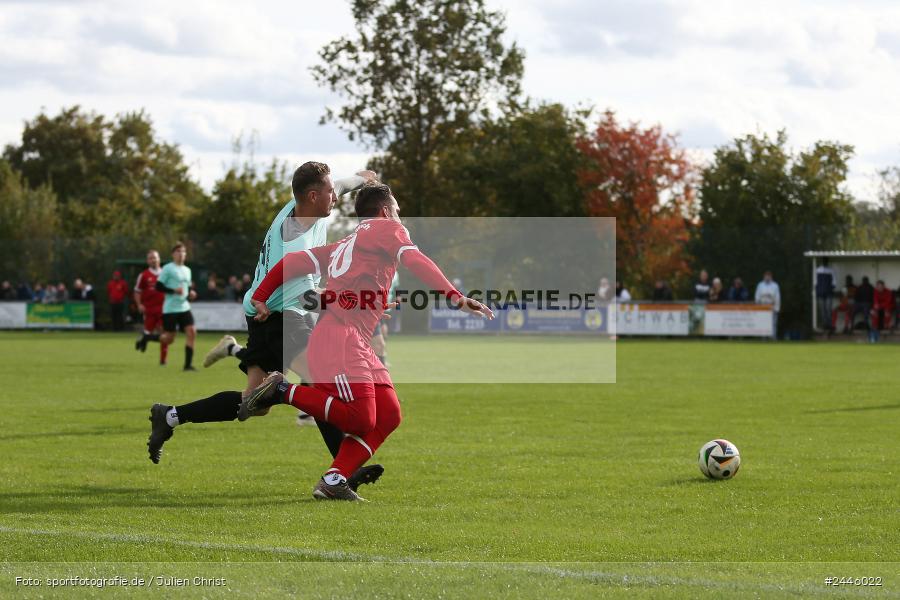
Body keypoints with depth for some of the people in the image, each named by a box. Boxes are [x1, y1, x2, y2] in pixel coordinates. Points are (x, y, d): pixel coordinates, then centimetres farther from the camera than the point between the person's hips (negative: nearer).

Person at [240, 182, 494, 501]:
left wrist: (260, 298, 23)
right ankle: (282, 391, -9)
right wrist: (455, 296, -24)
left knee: (388, 415, 2)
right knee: (361, 420, -17)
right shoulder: (387, 228, 5)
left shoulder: (344, 245, 28)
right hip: (339, 339, -9)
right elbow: (415, 260, -13)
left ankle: (333, 481, -5)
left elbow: (294, 261, 23)